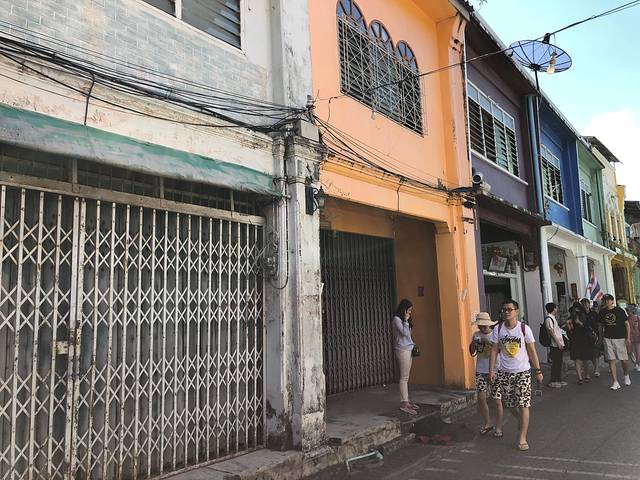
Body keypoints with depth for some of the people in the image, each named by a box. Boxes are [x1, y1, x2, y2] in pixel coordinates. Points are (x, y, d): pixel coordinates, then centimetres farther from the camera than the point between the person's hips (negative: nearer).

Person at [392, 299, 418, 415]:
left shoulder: (402, 320, 18)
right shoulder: (397, 319, -10)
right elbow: (404, 332, -19)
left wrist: (412, 345, 10)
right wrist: (405, 321, -11)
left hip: (408, 349, 9)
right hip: (402, 350, -9)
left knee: (406, 377, 9)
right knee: (404, 377, -11)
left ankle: (406, 400, 13)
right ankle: (404, 404, -12)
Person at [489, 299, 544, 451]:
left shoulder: (524, 329, -5)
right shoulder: (498, 329, 0)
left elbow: (532, 351, 0)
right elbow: (494, 350, 1)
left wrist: (538, 371, -1)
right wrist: (491, 369, -6)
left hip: (522, 372, -2)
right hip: (503, 372, 2)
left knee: (523, 404, -6)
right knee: (509, 404, 9)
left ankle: (522, 439, 2)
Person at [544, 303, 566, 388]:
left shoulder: (552, 318, 17)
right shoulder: (548, 318, -14)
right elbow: (551, 332, -18)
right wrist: (558, 343, -19)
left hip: (559, 344, 10)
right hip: (555, 345, -10)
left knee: (559, 363, 14)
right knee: (555, 363, -5)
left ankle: (559, 380, 22)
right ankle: (553, 382, 2)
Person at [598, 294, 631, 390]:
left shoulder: (619, 310, -2)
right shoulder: (602, 312, 5)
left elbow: (627, 324, -1)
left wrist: (628, 338, -5)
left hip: (620, 338, -2)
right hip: (608, 339, 2)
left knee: (624, 360, 4)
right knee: (611, 360, -3)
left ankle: (626, 376, 33)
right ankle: (615, 382, -2)